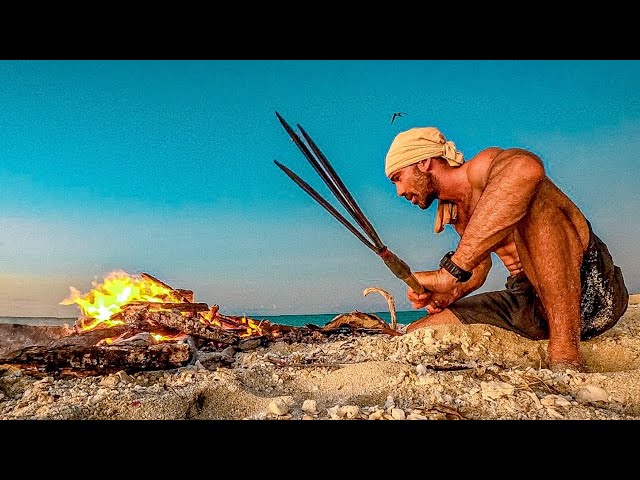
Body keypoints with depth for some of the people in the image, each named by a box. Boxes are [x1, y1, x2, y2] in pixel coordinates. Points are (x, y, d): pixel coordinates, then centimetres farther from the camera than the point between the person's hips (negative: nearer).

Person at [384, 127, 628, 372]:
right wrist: (453, 293, -2)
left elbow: (527, 169, -39)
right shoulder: (452, 211, 15)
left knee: (530, 201, -34)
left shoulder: (483, 165, -14)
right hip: (528, 300, 8)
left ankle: (566, 355, -31)